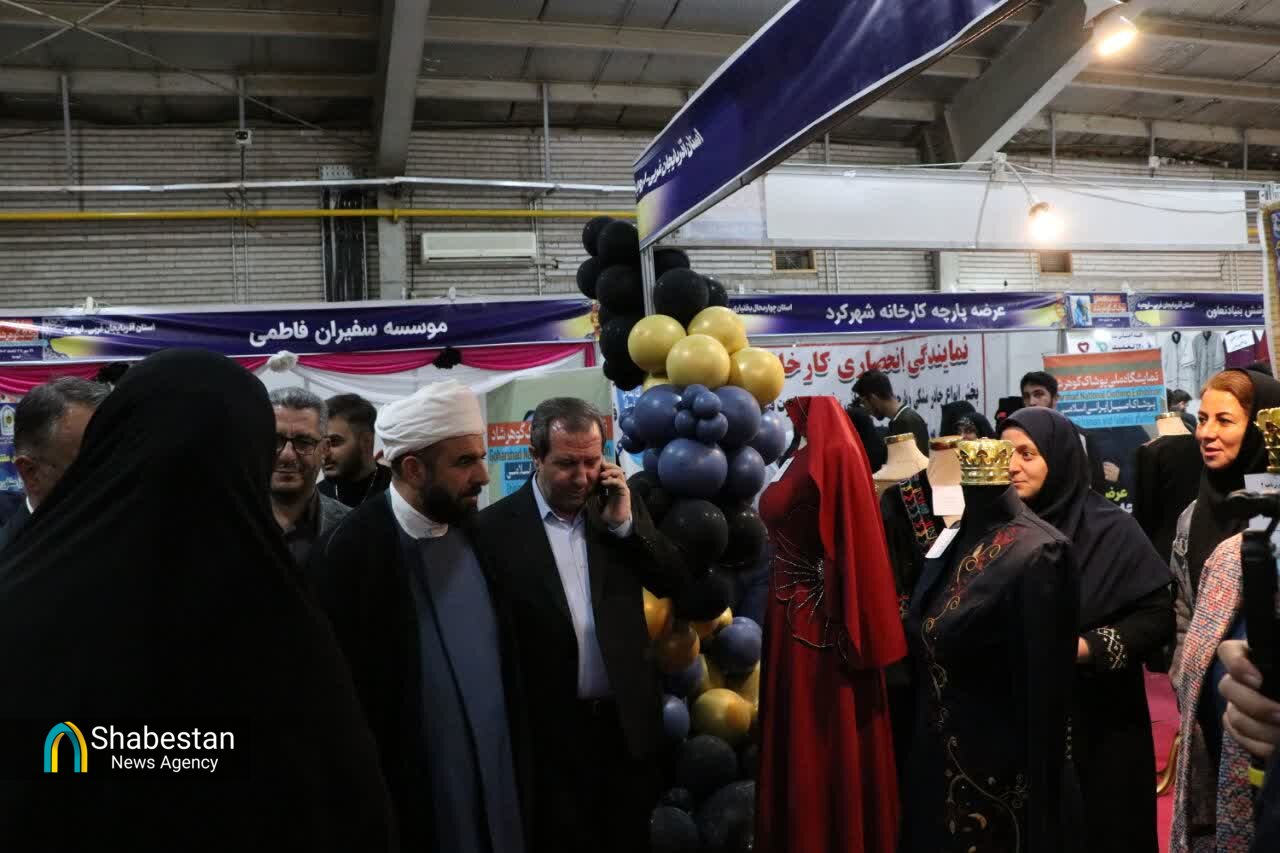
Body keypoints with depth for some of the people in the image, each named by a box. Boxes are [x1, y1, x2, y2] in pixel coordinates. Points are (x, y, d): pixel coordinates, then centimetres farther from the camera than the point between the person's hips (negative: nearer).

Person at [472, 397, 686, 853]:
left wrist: (625, 523, -12)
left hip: (628, 720, 4)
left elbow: (673, 583, 1)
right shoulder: (497, 527, -10)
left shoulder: (620, 504, 1)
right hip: (552, 731, -3)